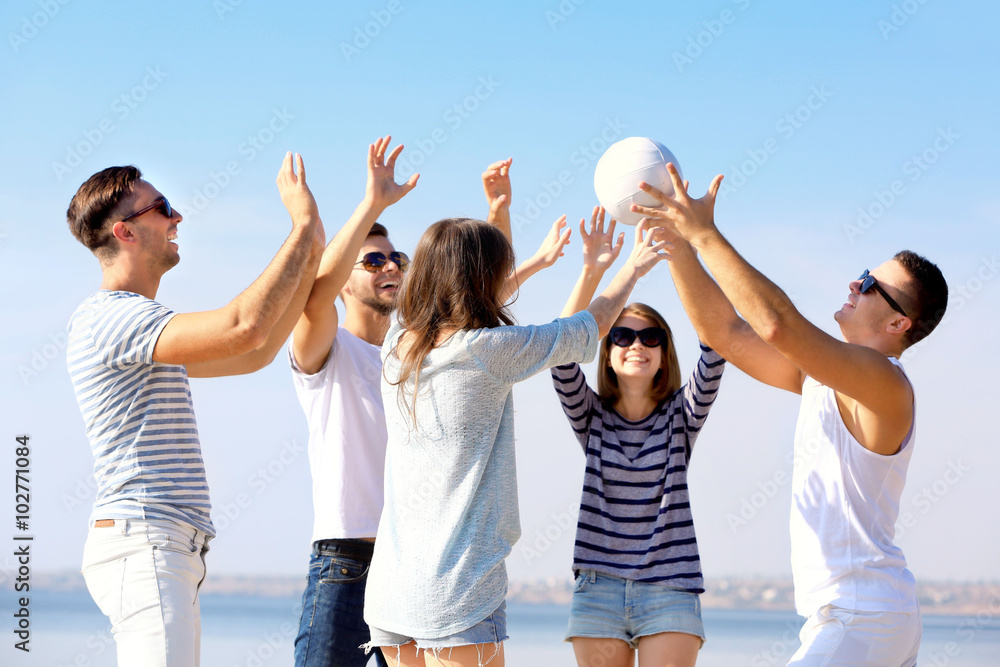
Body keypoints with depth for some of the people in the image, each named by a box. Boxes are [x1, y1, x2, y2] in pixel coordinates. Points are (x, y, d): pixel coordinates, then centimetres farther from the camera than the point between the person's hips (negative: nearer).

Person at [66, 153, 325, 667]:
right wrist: (303, 228, -15)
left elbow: (254, 355, 27)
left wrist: (310, 257, 20)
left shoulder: (143, 328, 23)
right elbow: (243, 328, -24)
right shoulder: (110, 317, -12)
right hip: (143, 547, -11)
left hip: (170, 553, 11)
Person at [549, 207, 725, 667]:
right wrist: (592, 271, -22)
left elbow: (715, 351, -12)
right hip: (599, 590, 2)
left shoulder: (681, 416, 4)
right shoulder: (591, 418, 7)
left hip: (670, 590, -2)